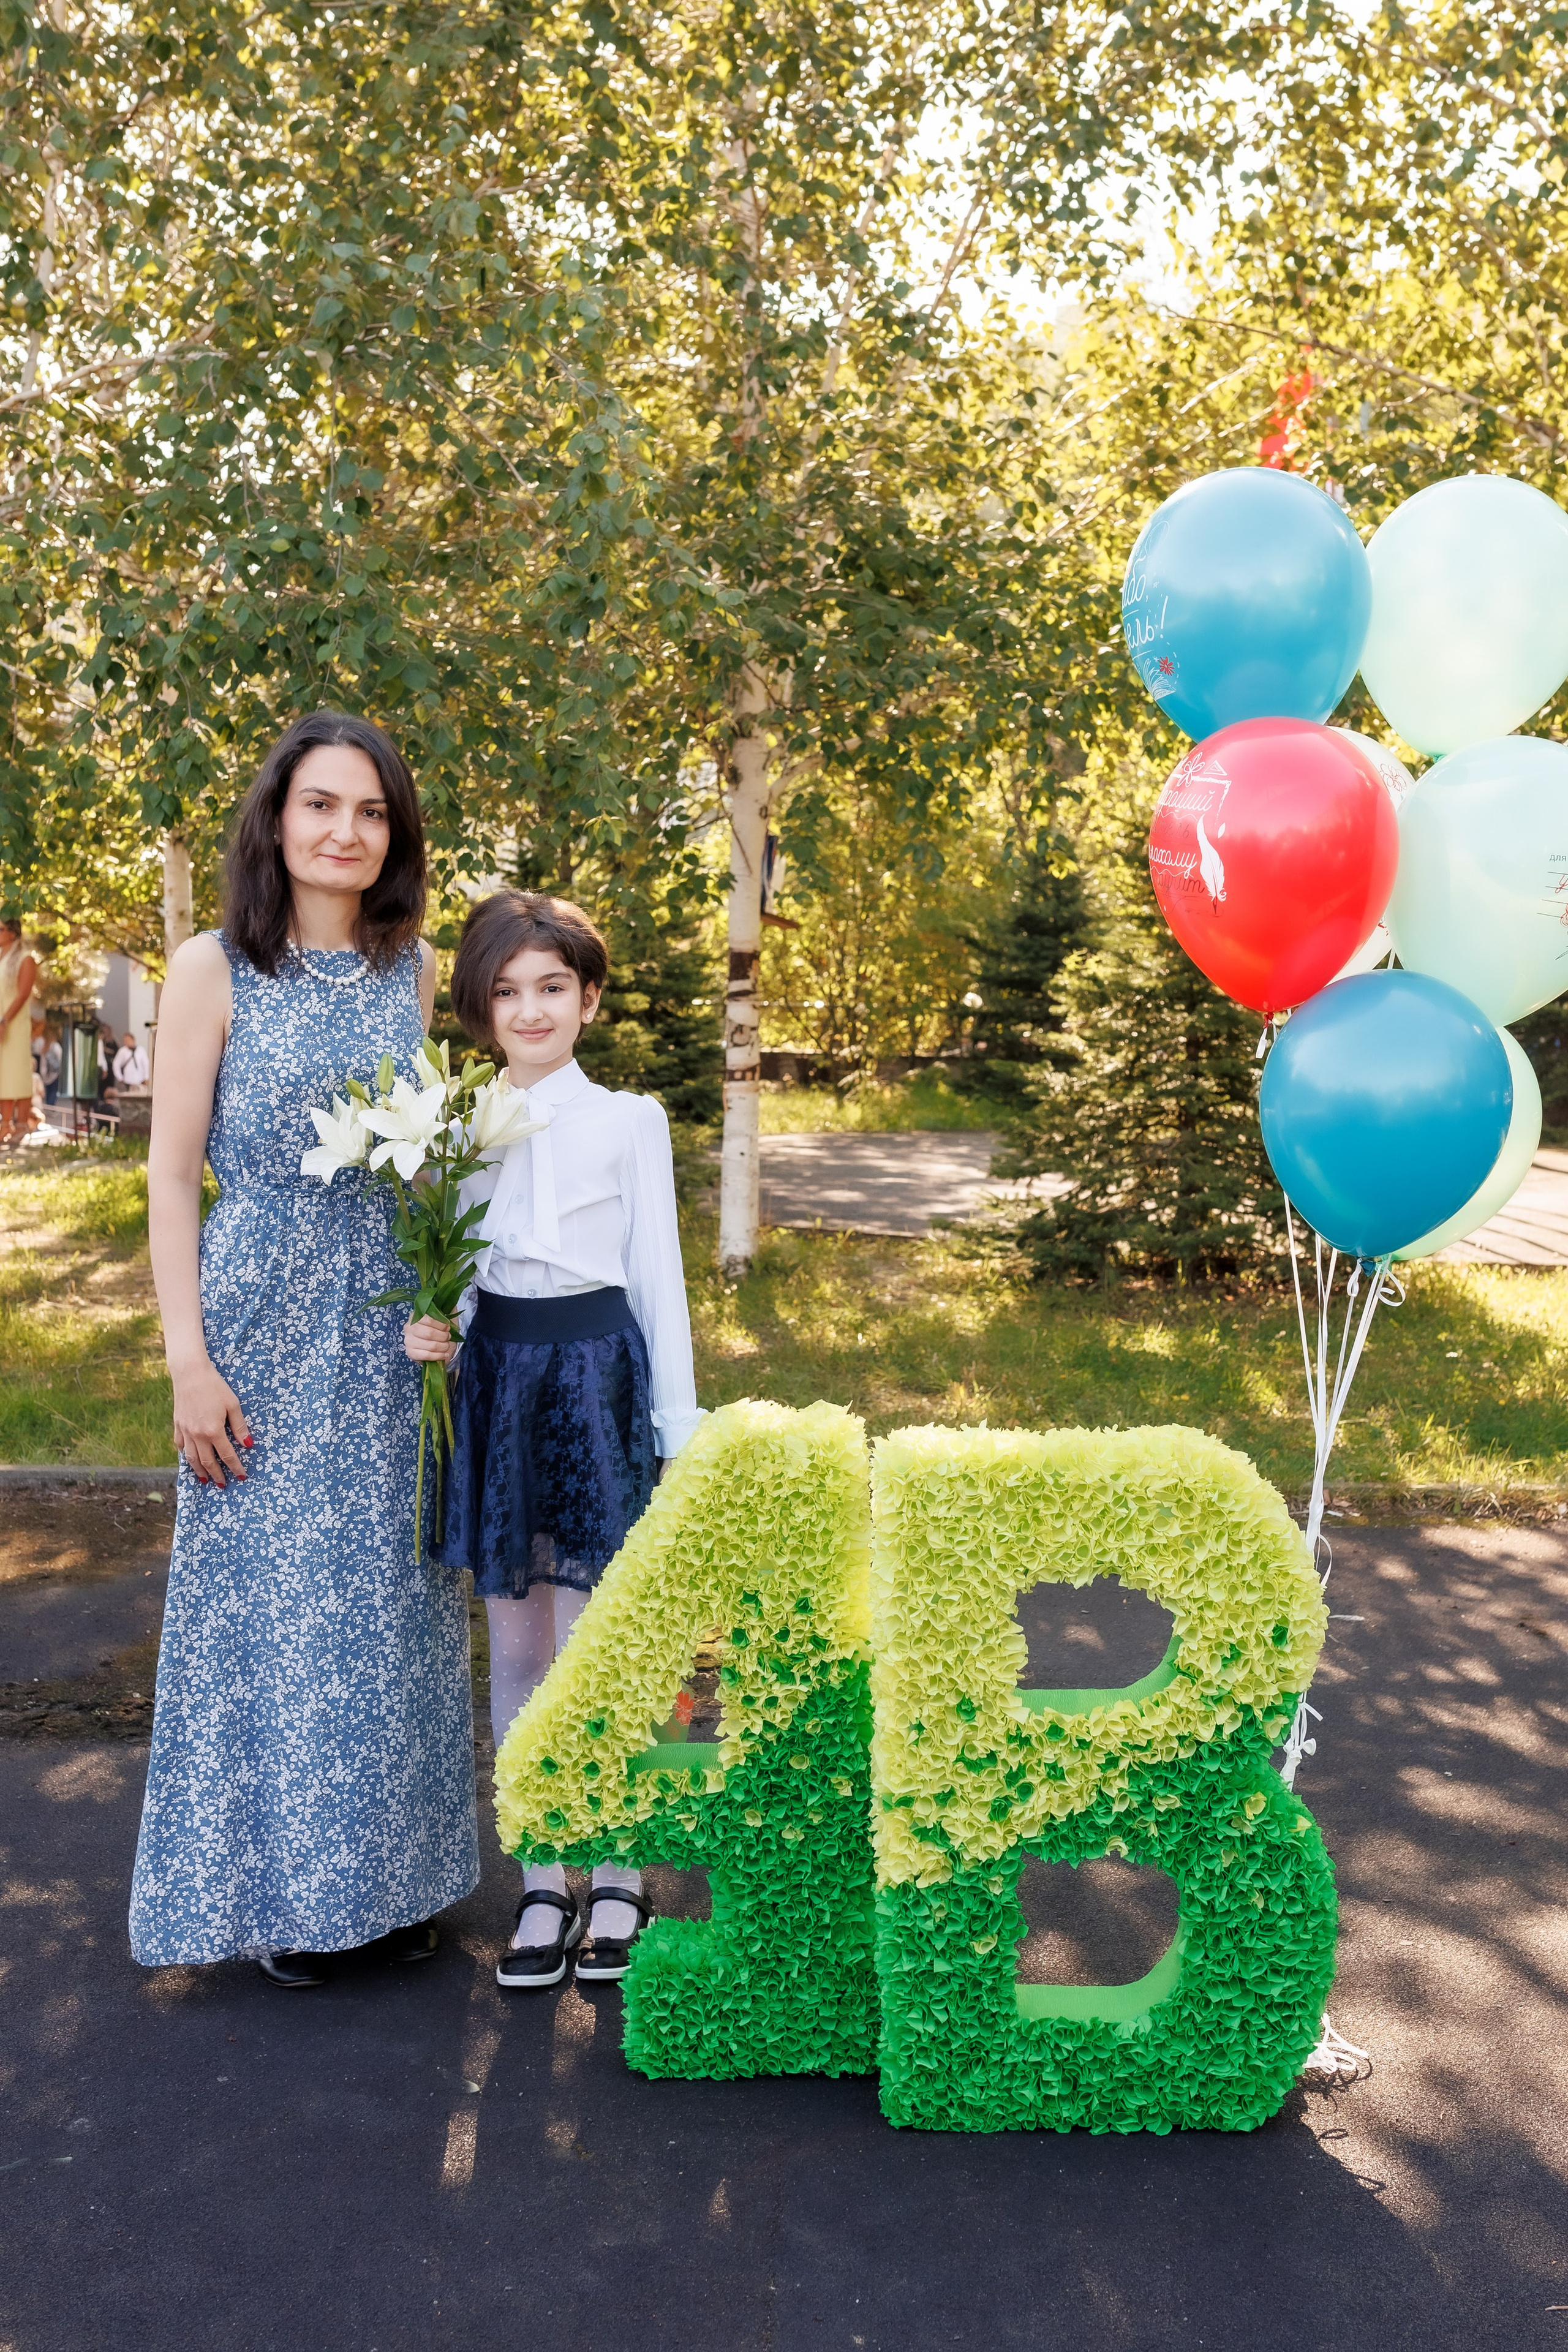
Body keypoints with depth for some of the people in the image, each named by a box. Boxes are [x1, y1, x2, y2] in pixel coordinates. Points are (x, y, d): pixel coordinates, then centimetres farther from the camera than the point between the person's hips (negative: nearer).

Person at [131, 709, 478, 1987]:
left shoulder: (419, 972, 5)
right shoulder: (214, 970, -5)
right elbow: (173, 1175, -6)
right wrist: (190, 1363, -11)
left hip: (393, 1329, 4)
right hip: (264, 1319, -3)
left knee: (394, 1600, 11)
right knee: (269, 1598, 5)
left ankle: (392, 1874, 28)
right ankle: (282, 1889, 24)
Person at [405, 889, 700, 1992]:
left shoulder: (629, 1121, 0)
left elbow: (657, 1278, 1)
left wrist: (681, 1430, -2)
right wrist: (428, 1327, -9)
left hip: (597, 1372, -3)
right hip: (496, 1375, 3)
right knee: (518, 1651, 9)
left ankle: (618, 1876, 16)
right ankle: (543, 1878, 23)